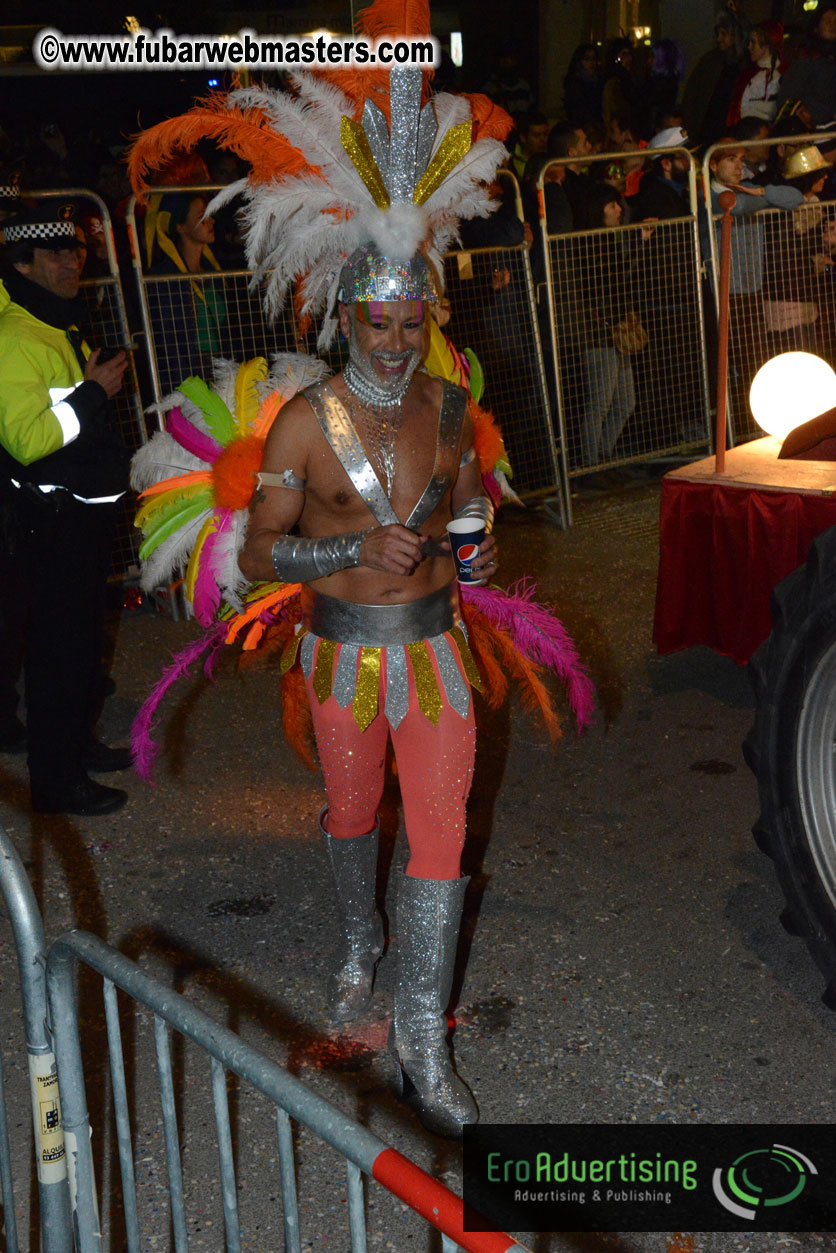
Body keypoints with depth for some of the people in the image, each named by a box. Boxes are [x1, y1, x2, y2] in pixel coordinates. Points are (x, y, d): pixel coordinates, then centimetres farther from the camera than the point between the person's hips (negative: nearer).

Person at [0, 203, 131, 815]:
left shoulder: (62, 328, 14)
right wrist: (93, 393, -23)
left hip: (85, 514, 10)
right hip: (50, 519, -10)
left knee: (84, 637, 20)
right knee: (58, 648, -3)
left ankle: (79, 741, 36)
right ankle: (57, 781, 6)